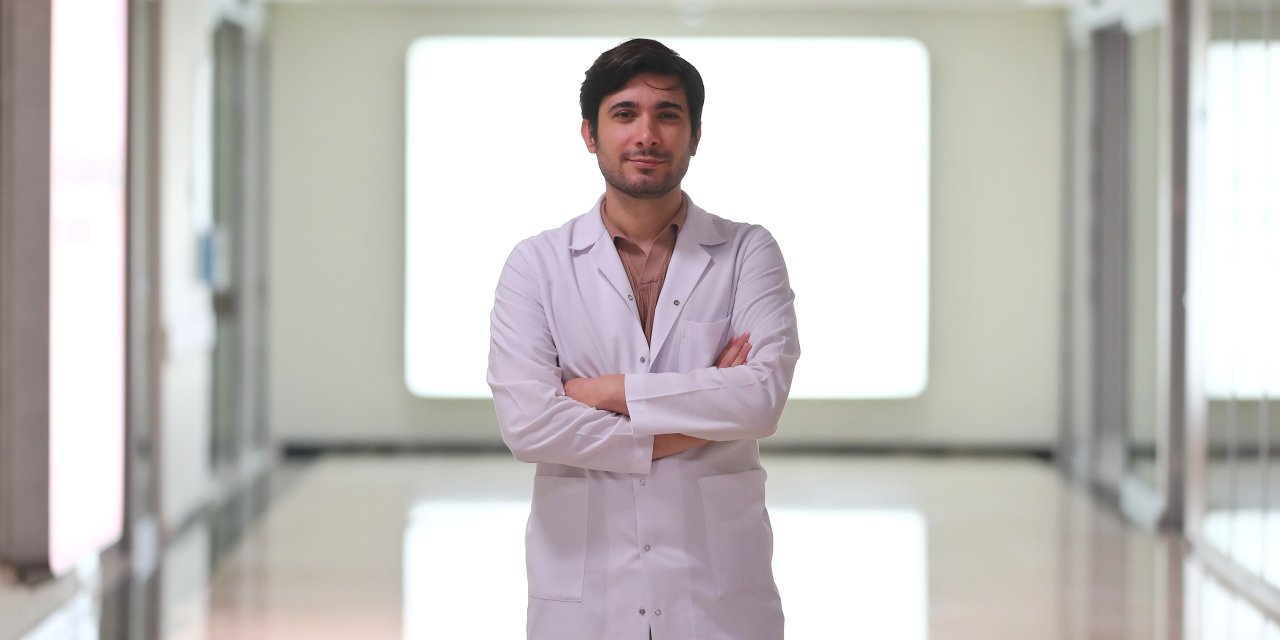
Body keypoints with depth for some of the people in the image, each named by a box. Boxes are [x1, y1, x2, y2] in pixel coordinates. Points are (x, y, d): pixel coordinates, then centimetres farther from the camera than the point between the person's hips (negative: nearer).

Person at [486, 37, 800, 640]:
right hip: (582, 589, 0)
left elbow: (763, 398, -13)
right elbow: (525, 422, -12)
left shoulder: (748, 253, 2)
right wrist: (696, 416, -11)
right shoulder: (536, 264, 0)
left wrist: (611, 391, -12)